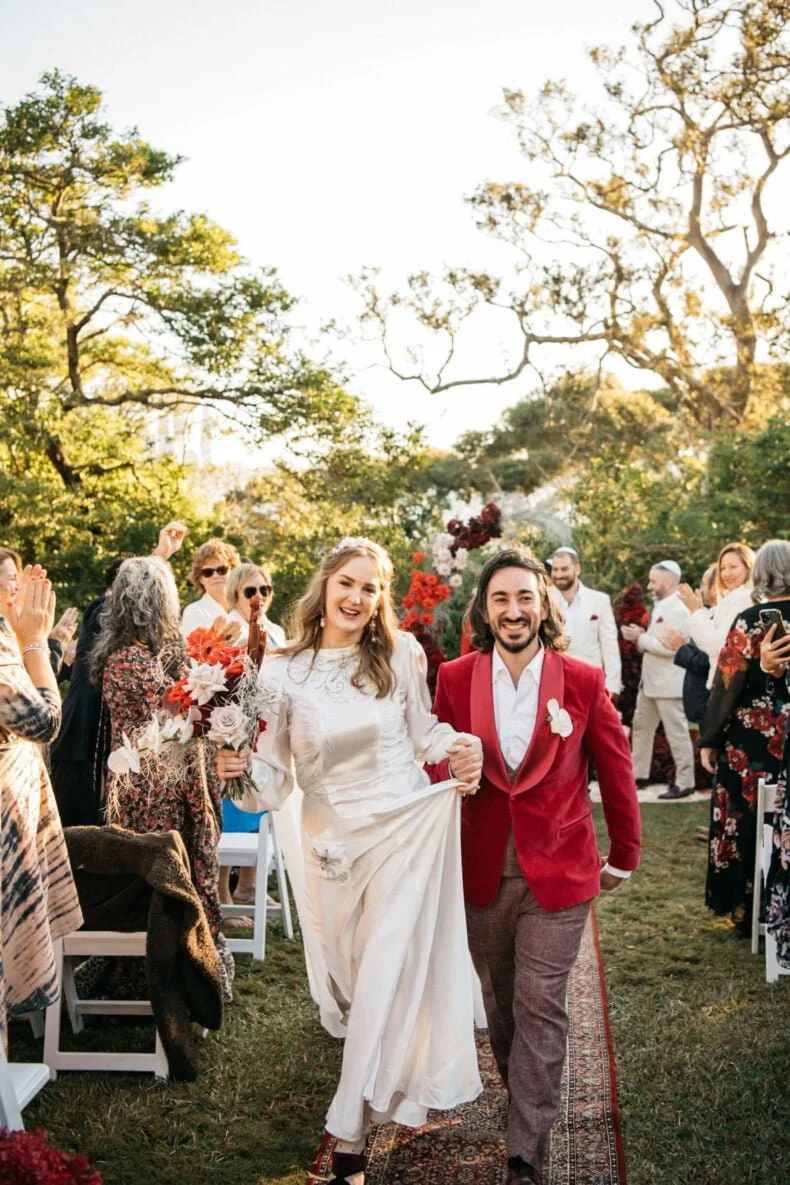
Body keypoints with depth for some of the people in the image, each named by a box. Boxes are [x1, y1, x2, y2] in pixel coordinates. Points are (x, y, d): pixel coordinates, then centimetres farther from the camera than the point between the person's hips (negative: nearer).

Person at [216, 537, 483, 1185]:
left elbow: (424, 732, 6)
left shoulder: (400, 654, -5)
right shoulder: (283, 671, -5)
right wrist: (242, 768, -25)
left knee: (388, 970, -4)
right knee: (352, 973, 15)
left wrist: (460, 746, -15)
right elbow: (273, 778, -4)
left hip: (408, 828, -1)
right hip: (334, 839, 1)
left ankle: (350, 1130, 9)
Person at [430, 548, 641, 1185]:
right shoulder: (456, 679, -3)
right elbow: (439, 769, 5)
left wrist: (623, 858, 10)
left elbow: (616, 771, 3)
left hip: (558, 871, -2)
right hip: (482, 872, 2)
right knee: (501, 1002, 16)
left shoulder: (584, 682, -7)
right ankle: (526, 1100, 39)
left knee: (539, 1007, -2)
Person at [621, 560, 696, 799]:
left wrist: (641, 638, -17)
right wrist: (639, 636, 0)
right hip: (650, 681, 10)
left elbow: (669, 647, -25)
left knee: (676, 732, -1)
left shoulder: (678, 610, -17)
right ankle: (639, 774, 26)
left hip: (668, 683, -10)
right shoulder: (660, 607, 13)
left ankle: (685, 783, 7)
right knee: (640, 726, 16)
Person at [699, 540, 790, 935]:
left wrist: (709, 740, -5)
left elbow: (727, 684, -13)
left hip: (753, 742, -4)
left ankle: (750, 910, 17)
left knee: (750, 822, 8)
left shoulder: (750, 620, -13)